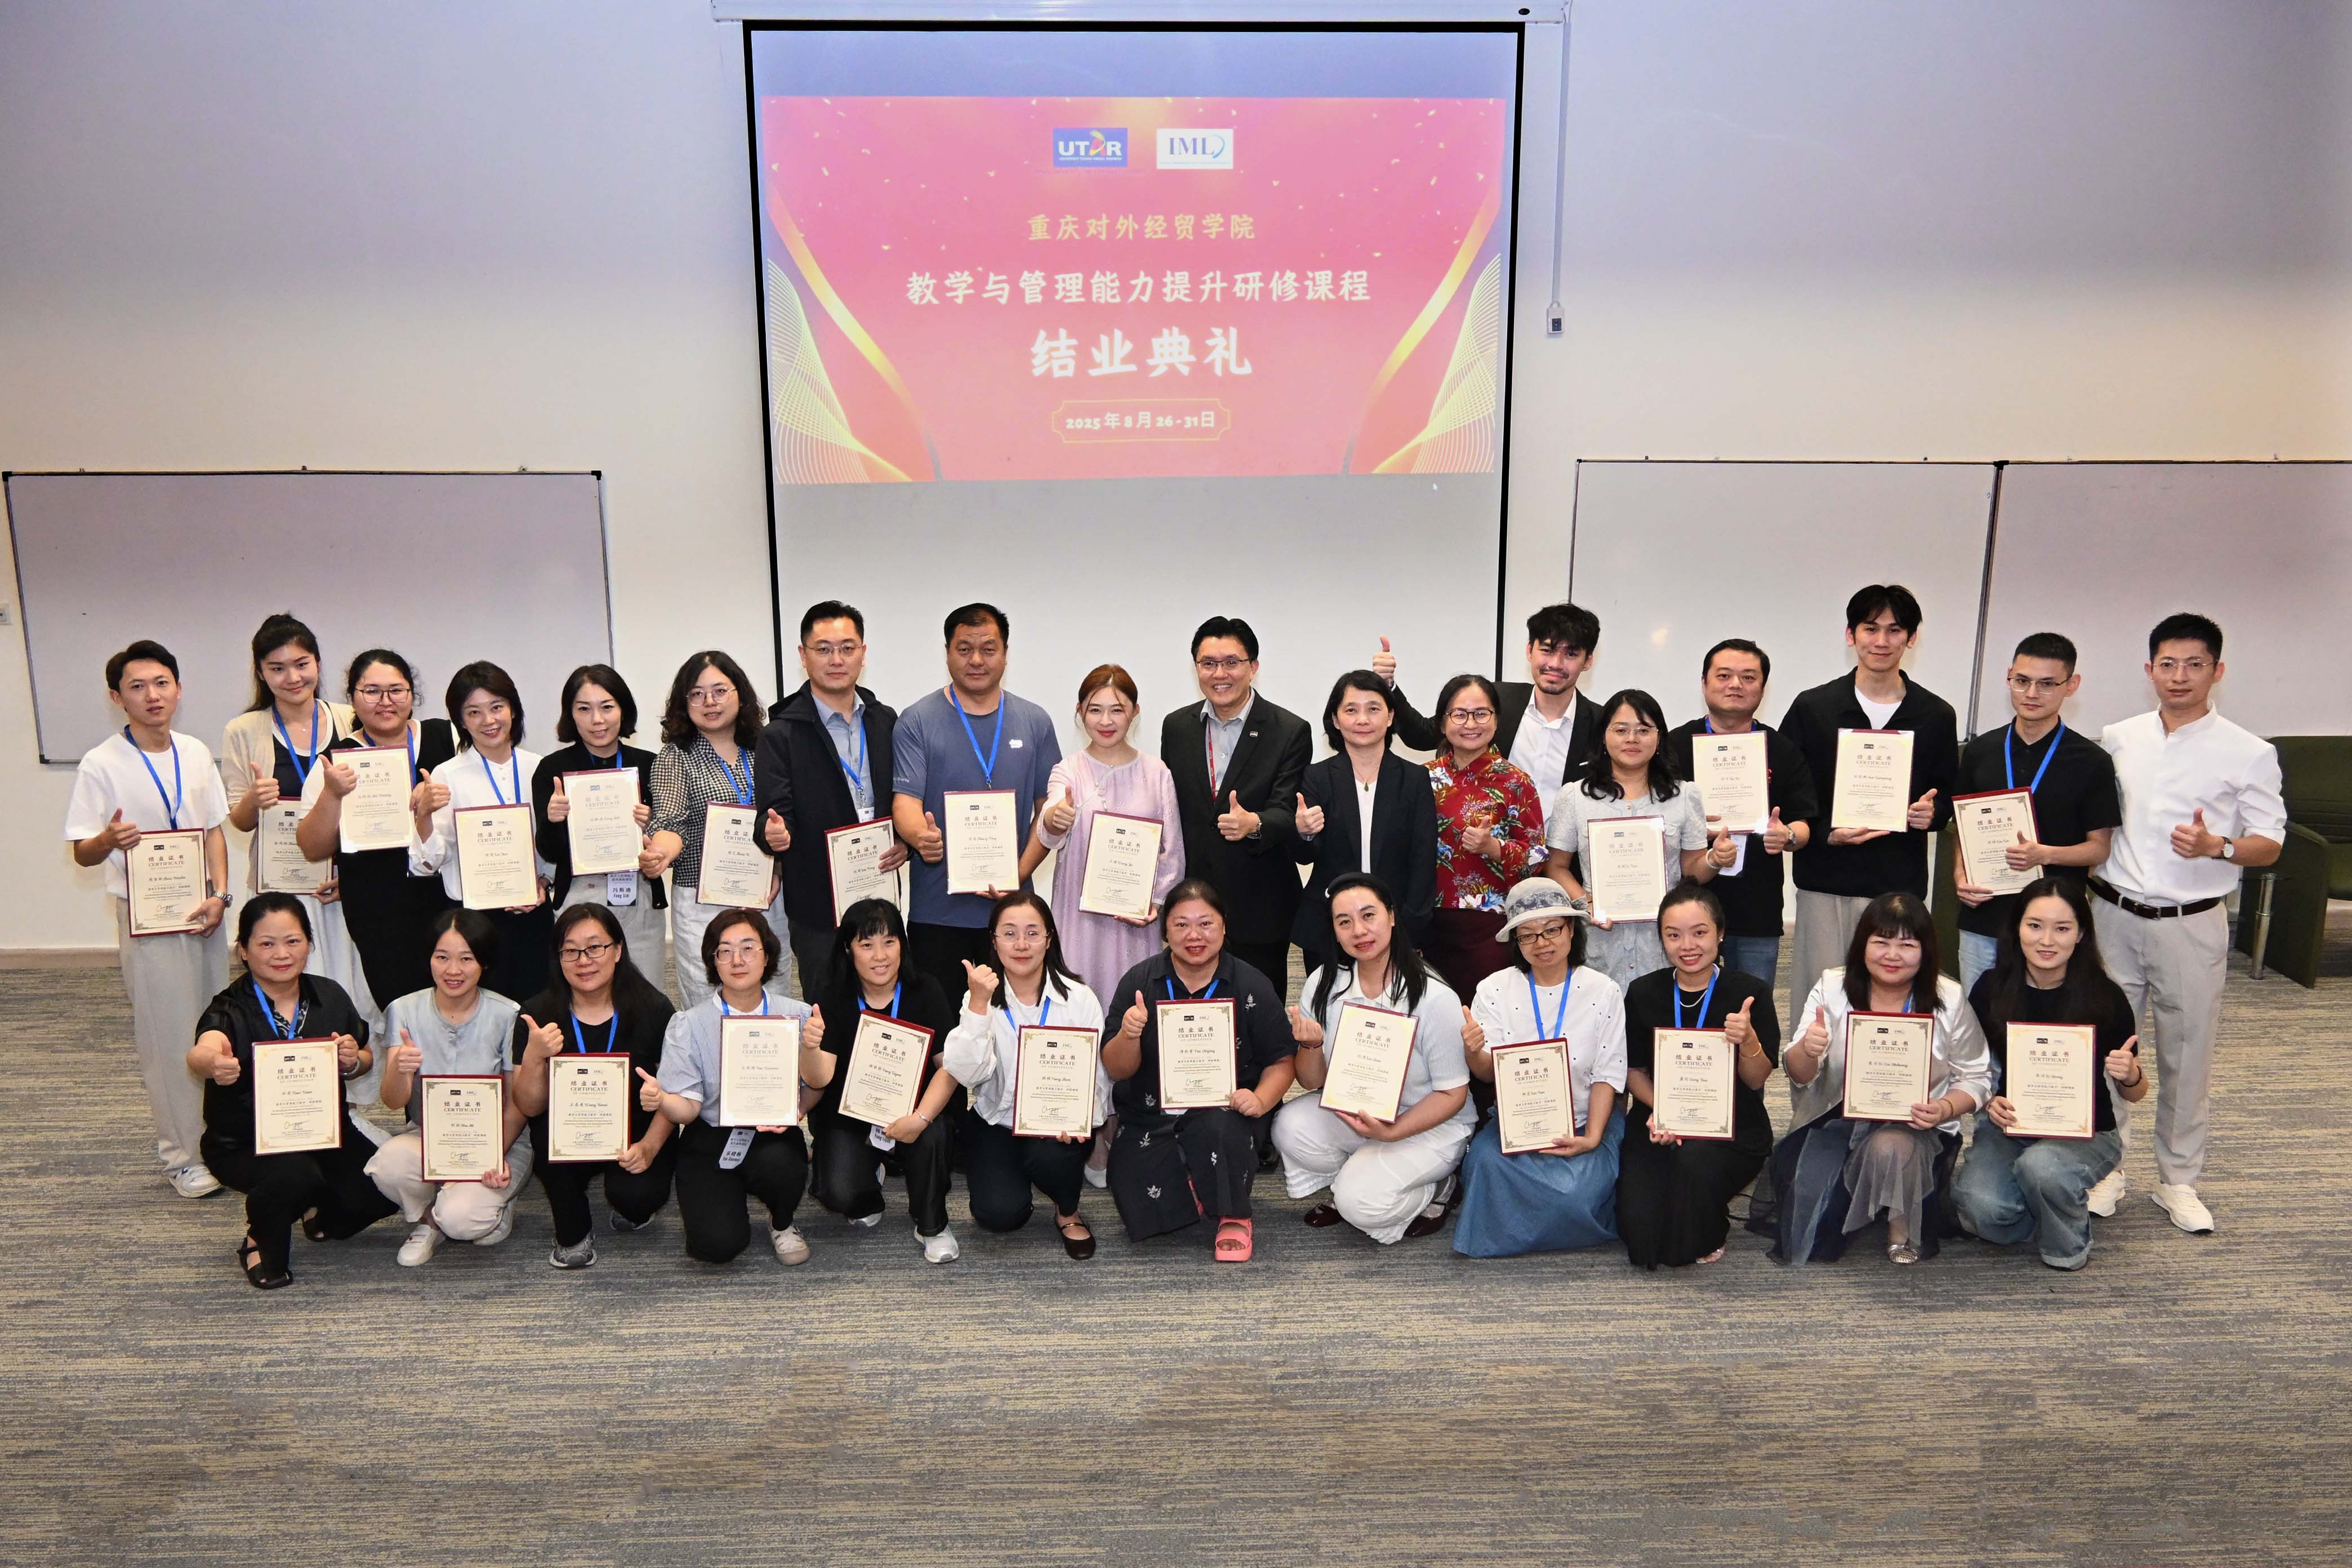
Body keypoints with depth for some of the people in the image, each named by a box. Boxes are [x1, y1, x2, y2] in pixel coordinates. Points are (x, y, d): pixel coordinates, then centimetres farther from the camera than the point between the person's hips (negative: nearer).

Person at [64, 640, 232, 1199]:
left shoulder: (195, 753, 4)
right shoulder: (102, 764, -10)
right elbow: (82, 854, -9)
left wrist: (219, 895, -4)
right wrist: (109, 840, -33)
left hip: (205, 912, 5)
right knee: (169, 1038, 1)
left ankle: (215, 1139, 27)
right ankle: (182, 1156, 14)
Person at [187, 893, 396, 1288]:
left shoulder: (330, 996, 0)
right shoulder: (231, 1010, -15)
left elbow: (363, 1064, 13)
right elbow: (202, 1051, -39)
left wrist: (353, 1060, -12)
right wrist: (211, 1063, -64)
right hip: (244, 1144, -5)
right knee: (295, 1176, -35)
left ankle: (324, 1215, 20)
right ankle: (261, 1244, 0)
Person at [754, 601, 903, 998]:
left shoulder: (885, 721, 9)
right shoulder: (781, 735, -4)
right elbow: (774, 813, -9)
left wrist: (906, 841, -5)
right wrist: (775, 832, -33)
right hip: (819, 907, -4)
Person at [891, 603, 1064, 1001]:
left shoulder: (1035, 722, 7)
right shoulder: (917, 722, 0)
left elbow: (1049, 809, 7)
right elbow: (905, 800, -7)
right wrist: (922, 837, -31)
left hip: (1011, 909, 2)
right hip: (936, 912, -2)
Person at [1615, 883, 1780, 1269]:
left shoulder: (1750, 992, -6)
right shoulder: (1644, 993, 0)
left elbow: (1756, 1080, -4)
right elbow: (1634, 1071, 7)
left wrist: (1748, 1041, -26)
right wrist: (1658, 1108, -14)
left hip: (1732, 1129, -1)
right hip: (1659, 1122, 2)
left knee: (1695, 1160, -37)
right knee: (1640, 1233, -20)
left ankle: (1705, 1239, -2)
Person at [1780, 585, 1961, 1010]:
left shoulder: (1937, 716, 9)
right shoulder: (1812, 708, 4)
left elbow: (1949, 793, 16)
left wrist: (1933, 813, -7)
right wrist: (1825, 833, -12)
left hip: (1901, 884, 1)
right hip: (1825, 882, -1)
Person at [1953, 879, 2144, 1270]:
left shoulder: (2105, 997, -12)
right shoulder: (1991, 989, -8)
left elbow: (2134, 1095, -1)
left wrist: (2130, 1076, -24)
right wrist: (1990, 1102, -16)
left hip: (2086, 1134, -1)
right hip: (2010, 1126, 2)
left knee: (2040, 1165, -35)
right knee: (1980, 1206, -27)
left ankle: (2070, 1248, -2)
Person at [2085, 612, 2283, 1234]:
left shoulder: (2248, 754, -3)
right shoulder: (2117, 740, 5)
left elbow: (2270, 844, -3)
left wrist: (2216, 847, -22)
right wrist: (2082, 887, 3)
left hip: (2192, 925, -2)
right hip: (2116, 918, 2)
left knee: (2187, 1056, 7)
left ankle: (2179, 1181, 23)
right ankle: (2106, 1169, 22)